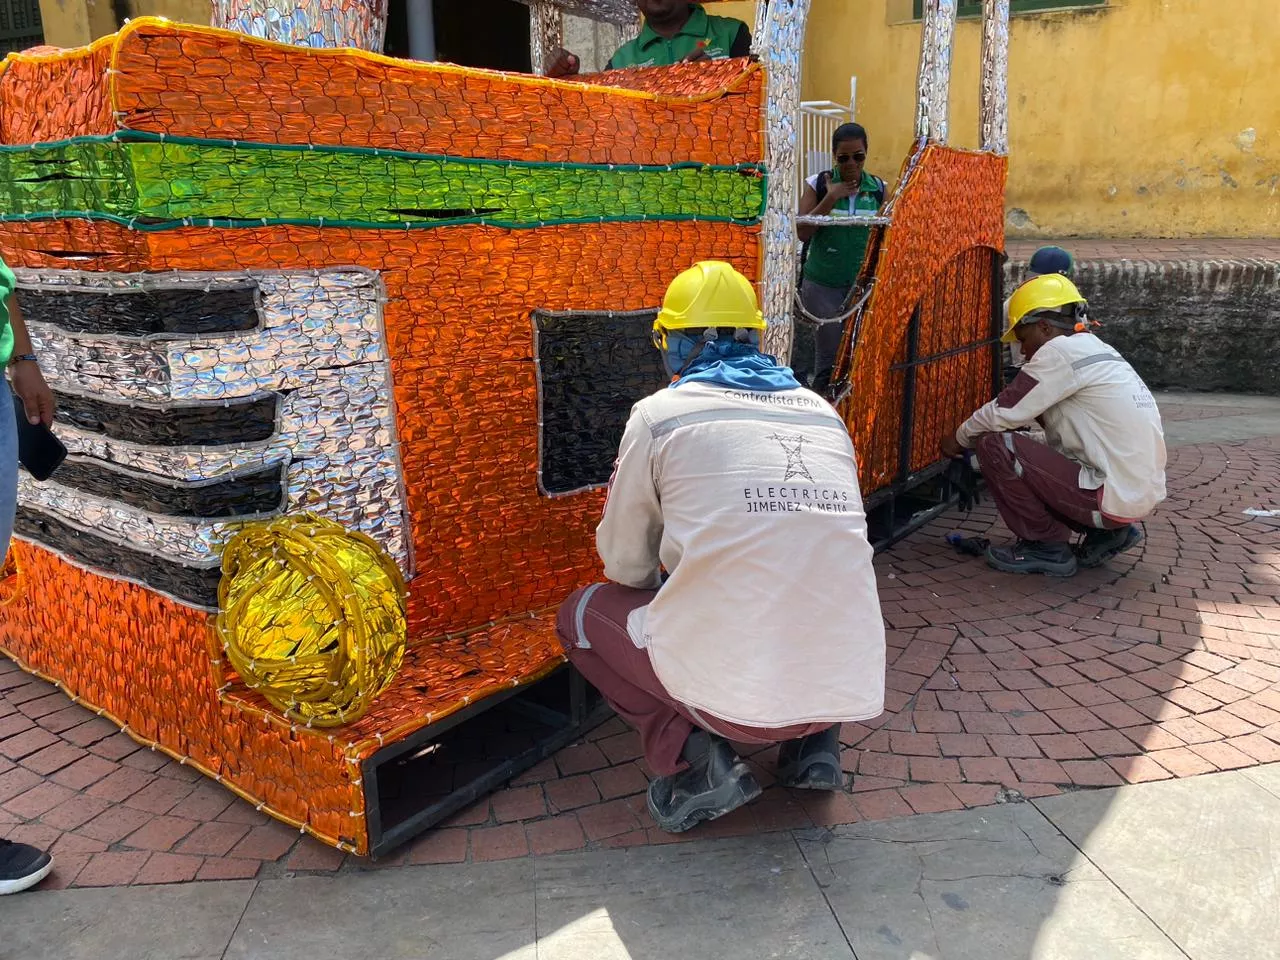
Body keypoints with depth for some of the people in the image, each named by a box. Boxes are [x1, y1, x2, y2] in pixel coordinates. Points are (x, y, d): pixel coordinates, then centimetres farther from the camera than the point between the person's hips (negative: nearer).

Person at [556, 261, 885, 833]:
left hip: (733, 692, -5)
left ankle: (693, 756, 3)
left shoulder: (660, 412, -1)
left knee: (582, 613, 19)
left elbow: (626, 564, 9)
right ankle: (815, 742, 17)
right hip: (845, 690, 5)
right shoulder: (823, 412, 12)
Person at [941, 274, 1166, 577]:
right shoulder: (1099, 351, 17)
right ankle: (1106, 533, 15)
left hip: (1113, 499, -10)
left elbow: (1002, 414, -9)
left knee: (993, 444, -11)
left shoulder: (1061, 350, -11)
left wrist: (960, 439, 9)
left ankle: (1047, 547, -1)